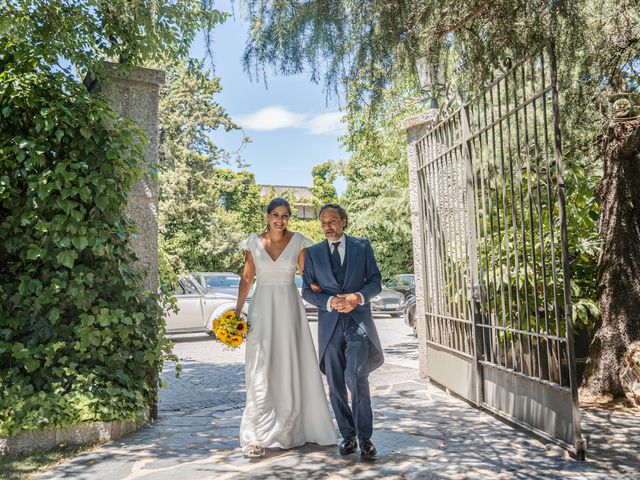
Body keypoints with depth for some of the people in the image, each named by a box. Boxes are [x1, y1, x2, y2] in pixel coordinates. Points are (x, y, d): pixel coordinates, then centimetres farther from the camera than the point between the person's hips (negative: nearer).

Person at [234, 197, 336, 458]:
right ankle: (257, 436, 3)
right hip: (262, 309, 0)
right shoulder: (253, 242, 4)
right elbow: (246, 278, 7)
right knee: (260, 371, -2)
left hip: (289, 309, 1)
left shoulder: (297, 241, 2)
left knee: (291, 367, 6)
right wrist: (237, 311, 2)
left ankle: (289, 429, 23)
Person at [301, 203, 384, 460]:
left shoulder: (362, 246, 7)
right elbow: (307, 291, 5)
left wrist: (359, 297, -14)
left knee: (356, 377, -16)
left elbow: (375, 280, 5)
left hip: (358, 321, -2)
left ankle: (364, 436, -1)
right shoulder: (312, 253, 9)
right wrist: (330, 302, -13)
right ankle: (348, 435, 22)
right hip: (329, 323, 2)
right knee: (336, 384, 7)